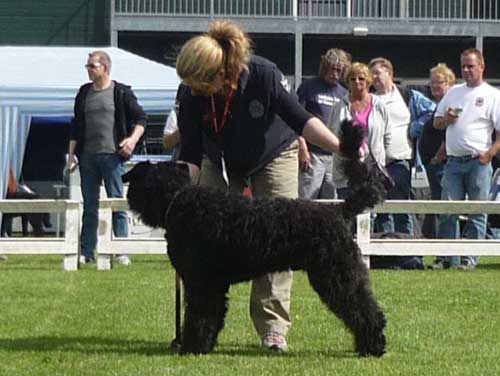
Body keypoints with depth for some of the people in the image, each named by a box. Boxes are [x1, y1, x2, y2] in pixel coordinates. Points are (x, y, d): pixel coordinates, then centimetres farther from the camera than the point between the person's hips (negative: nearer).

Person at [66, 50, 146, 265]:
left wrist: (133, 139, -15)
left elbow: (140, 118, 2)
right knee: (89, 206, 7)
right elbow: (76, 126, 17)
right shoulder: (84, 93, 13)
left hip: (112, 155, -4)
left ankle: (123, 252, -2)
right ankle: (86, 252, 9)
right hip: (88, 156, 4)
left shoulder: (121, 93, 0)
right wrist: (71, 155, 12)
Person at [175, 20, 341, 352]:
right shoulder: (193, 96, -26)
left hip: (274, 156, -2)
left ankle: (273, 327, -11)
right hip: (221, 165, 2)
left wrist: (341, 147, -31)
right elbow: (191, 155, -19)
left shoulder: (263, 75, -32)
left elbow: (301, 120, -22)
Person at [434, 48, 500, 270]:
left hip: (478, 162, -4)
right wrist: (446, 118, 0)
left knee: (477, 213, -1)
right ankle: (447, 259, 4)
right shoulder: (454, 92, 18)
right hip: (453, 160, 4)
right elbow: (436, 123, 22)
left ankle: (470, 259, 3)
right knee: (447, 212, 0)